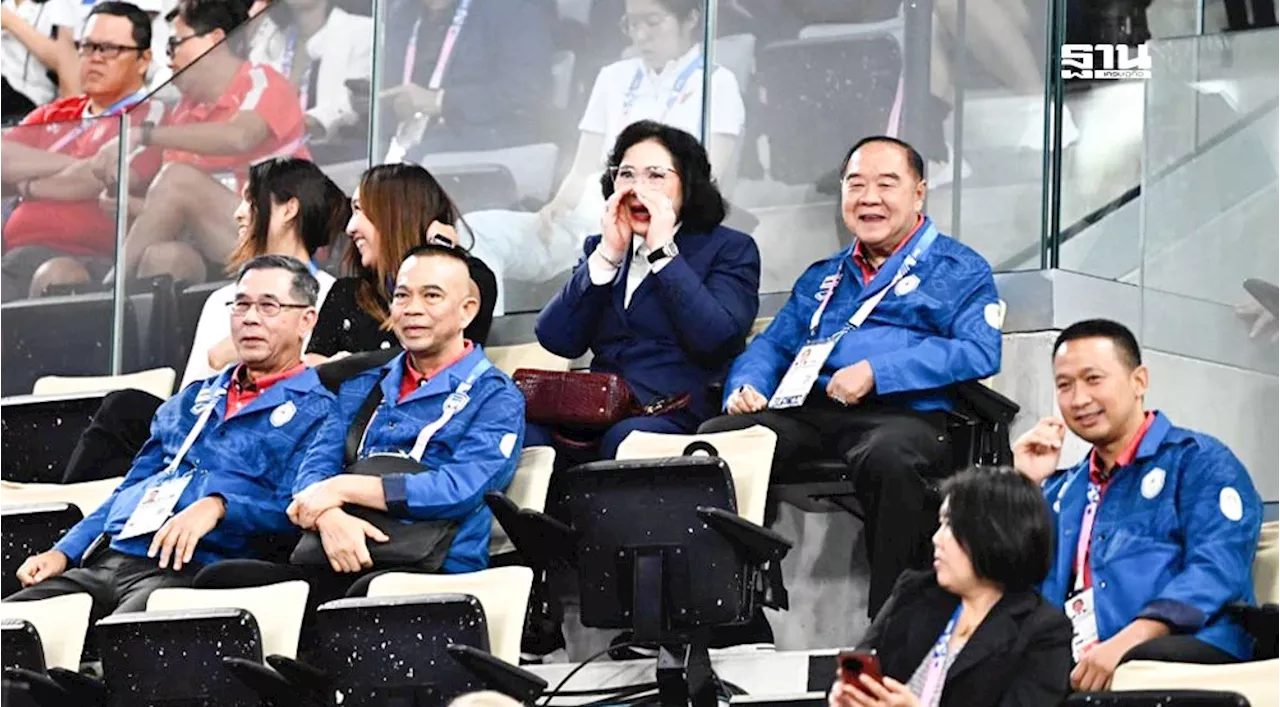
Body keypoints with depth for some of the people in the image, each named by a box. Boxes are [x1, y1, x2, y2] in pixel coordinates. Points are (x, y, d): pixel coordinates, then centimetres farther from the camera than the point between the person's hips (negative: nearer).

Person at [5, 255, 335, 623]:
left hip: (193, 569, -7)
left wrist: (217, 507, -22)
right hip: (104, 560, 7)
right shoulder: (195, 398, 29)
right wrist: (63, 553, 16)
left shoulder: (315, 412, 8)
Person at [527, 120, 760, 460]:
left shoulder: (731, 249, 10)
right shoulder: (597, 248, 23)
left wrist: (662, 251, -6)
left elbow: (716, 339, -10)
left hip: (675, 416, -4)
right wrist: (608, 253, 2)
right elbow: (556, 340, 8)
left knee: (627, 436, -38)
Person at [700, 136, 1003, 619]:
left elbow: (978, 351, -3)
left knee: (887, 457, -42)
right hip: (808, 412, 5)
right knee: (715, 440, -24)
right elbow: (772, 346, 29)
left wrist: (876, 373, -13)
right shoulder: (821, 279, 32)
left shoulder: (959, 271, 13)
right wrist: (745, 387, 3)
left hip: (905, 413, -5)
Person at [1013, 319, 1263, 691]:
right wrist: (1025, 485, 14)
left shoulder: (1200, 461, 7)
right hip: (1075, 662, 5)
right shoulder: (1063, 490, 27)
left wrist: (1124, 644, -24)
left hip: (1189, 653, -5)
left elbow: (1216, 570, -10)